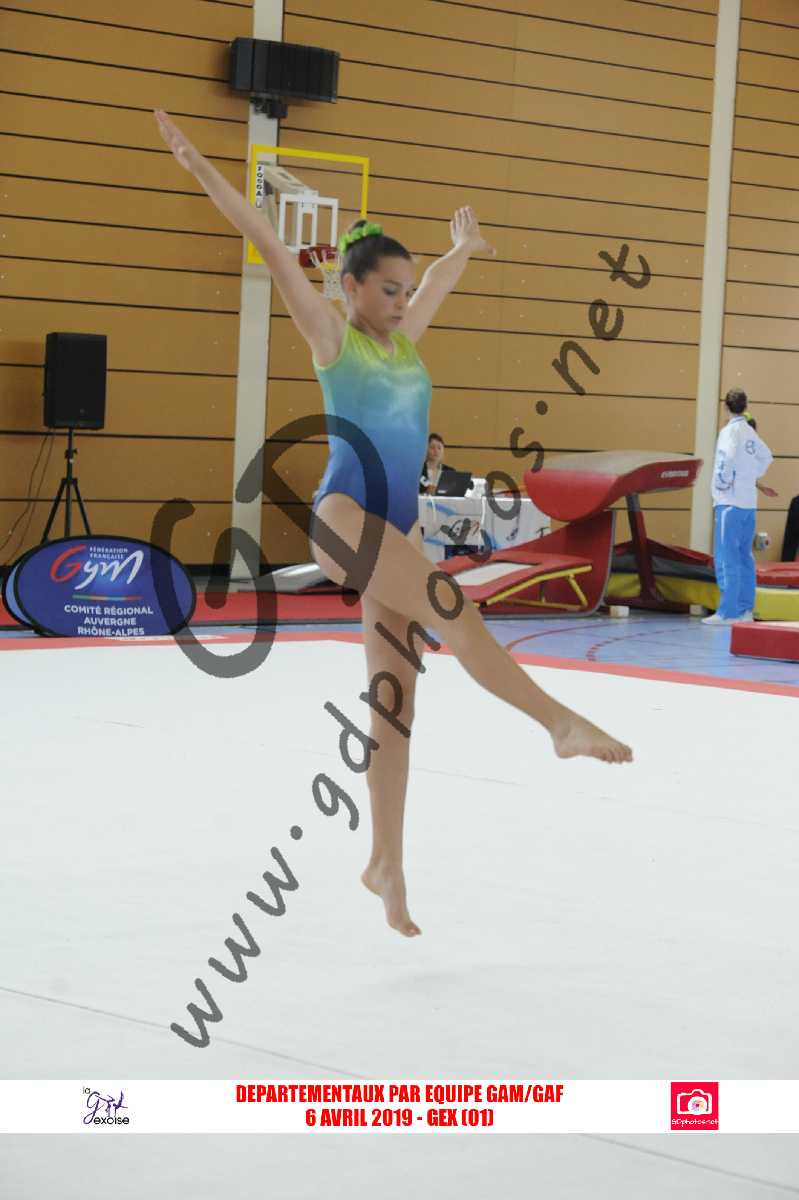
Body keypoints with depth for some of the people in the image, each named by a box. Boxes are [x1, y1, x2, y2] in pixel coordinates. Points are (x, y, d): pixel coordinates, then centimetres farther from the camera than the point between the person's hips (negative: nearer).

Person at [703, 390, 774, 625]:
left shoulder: (730, 431, -10)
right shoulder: (750, 432, 13)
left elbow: (728, 457, -26)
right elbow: (766, 456, 27)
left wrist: (724, 484, -13)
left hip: (730, 502, -8)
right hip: (749, 503, 8)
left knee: (727, 559, -7)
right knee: (744, 557, 12)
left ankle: (728, 612, -10)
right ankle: (745, 610, 13)